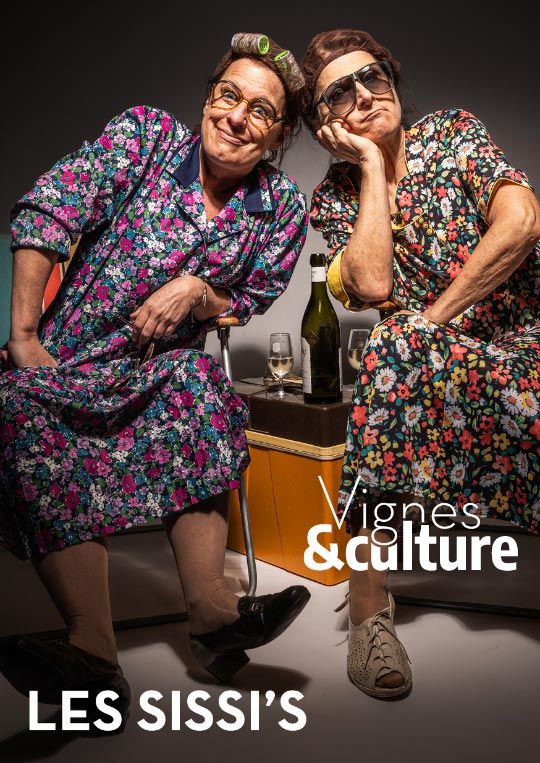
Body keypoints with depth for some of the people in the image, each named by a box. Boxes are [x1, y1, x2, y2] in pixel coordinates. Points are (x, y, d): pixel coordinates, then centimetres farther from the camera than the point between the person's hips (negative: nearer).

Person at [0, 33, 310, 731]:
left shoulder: (282, 208, 3)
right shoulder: (147, 135, -3)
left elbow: (249, 306, 10)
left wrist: (198, 291, -13)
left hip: (163, 366, 2)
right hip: (57, 357, -2)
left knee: (195, 385, -30)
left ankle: (211, 609, -32)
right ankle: (95, 653, -40)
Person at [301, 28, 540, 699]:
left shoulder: (453, 132, 5)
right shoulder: (333, 198, 7)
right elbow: (374, 285, -13)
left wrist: (436, 317, -12)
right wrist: (371, 165, -7)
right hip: (434, 359, 0)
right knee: (396, 344, -32)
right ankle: (368, 605, -25)